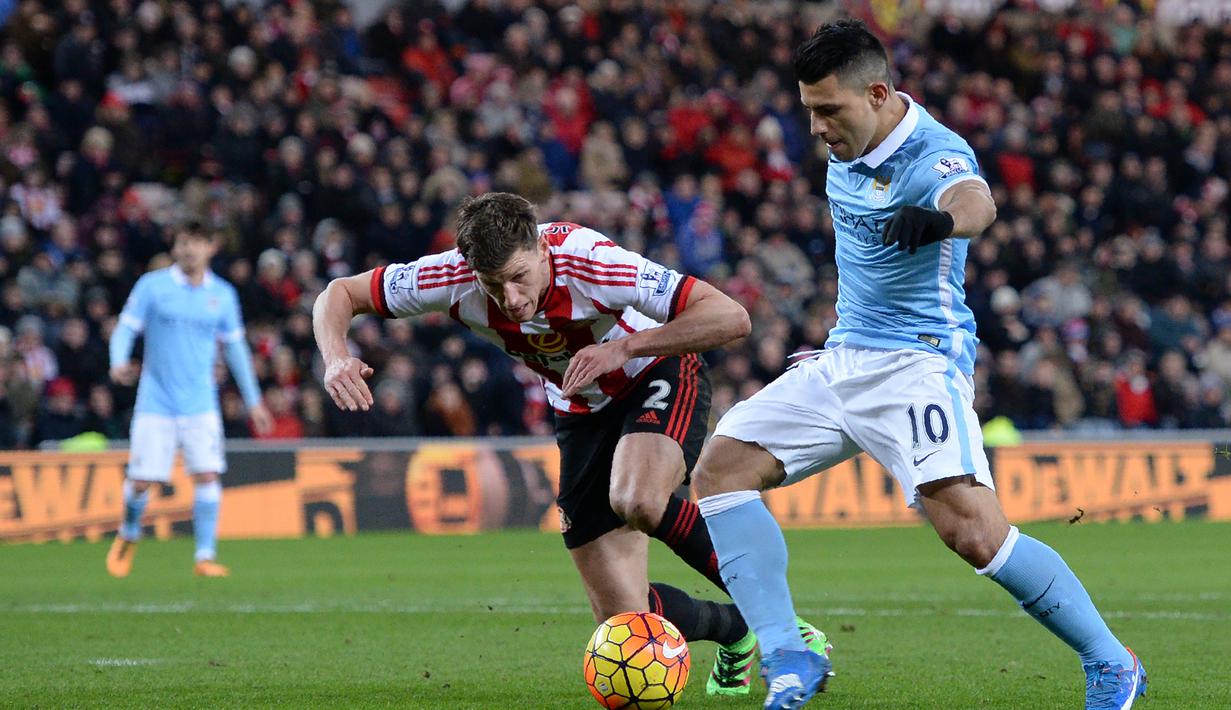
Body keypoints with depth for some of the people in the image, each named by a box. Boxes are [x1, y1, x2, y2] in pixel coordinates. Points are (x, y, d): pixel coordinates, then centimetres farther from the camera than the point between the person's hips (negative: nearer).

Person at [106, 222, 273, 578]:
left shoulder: (222, 295, 6)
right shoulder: (152, 286, -1)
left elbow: (236, 347, 15)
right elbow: (125, 329, -3)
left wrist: (253, 401, 17)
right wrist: (119, 364, -24)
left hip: (200, 404, 1)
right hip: (155, 402, -1)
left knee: (207, 475, -13)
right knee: (141, 480, -2)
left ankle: (205, 557, -7)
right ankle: (129, 535, 28)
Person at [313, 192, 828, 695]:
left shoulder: (588, 263, -34)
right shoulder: (455, 278, -24)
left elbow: (732, 317, -35)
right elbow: (339, 295, -11)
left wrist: (624, 347, -39)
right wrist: (336, 359, -31)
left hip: (659, 376, -4)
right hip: (582, 417, 4)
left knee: (636, 500, -39)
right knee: (625, 618, -5)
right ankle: (737, 631, 24)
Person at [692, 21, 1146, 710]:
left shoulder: (934, 154, -20)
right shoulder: (847, 149, 6)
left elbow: (974, 201, -45)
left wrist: (941, 219, -68)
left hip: (918, 362, -9)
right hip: (844, 361, 9)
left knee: (974, 532, -24)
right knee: (721, 467, -3)